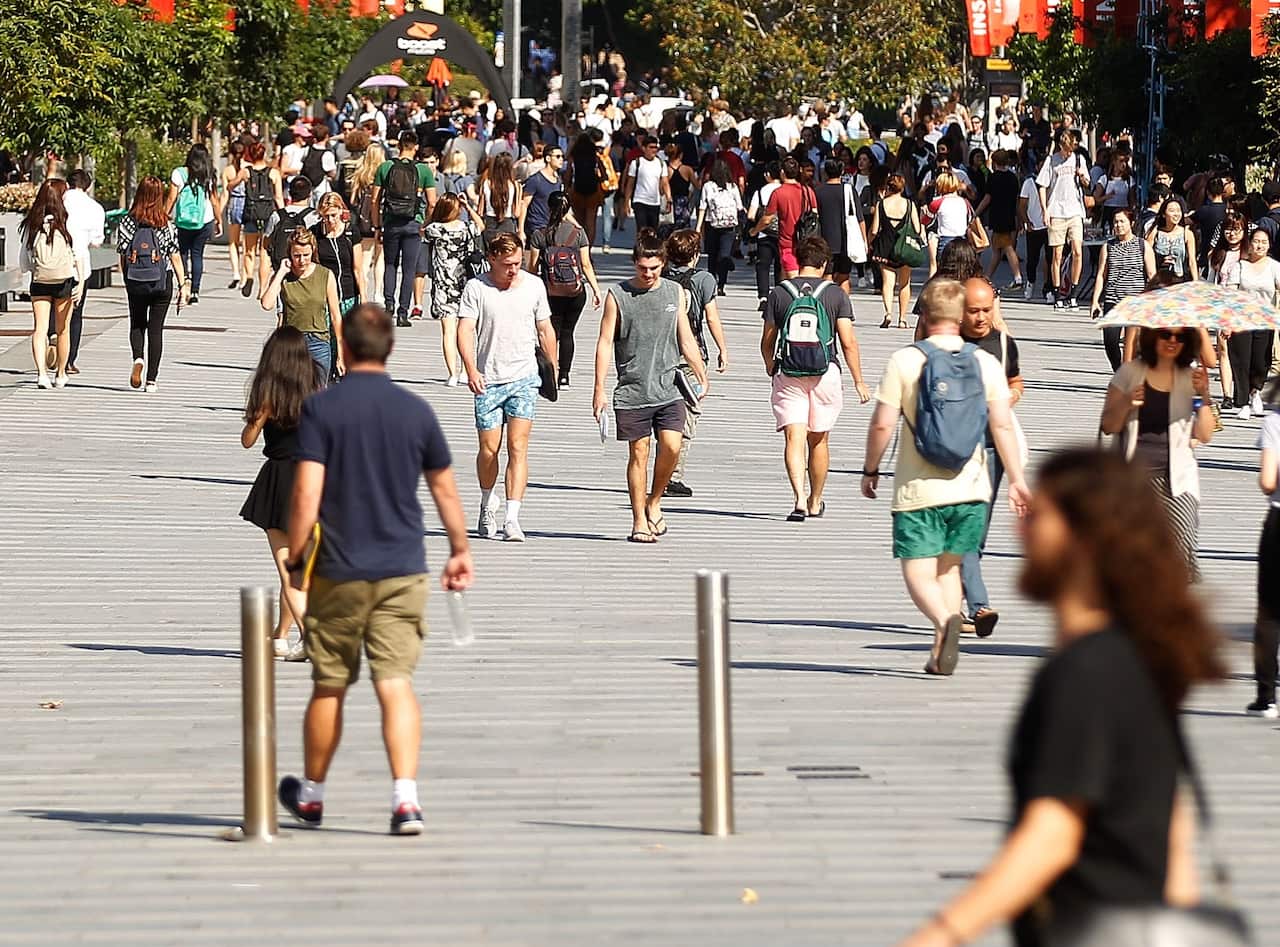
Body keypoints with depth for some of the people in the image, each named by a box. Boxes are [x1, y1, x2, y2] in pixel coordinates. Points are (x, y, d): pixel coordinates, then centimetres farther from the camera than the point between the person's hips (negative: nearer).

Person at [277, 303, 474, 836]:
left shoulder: (320, 409, -6)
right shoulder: (416, 411, 3)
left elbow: (307, 495, -12)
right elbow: (445, 491, 11)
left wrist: (294, 557, -1)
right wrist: (460, 552, 24)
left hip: (337, 572, -1)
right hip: (402, 571, 1)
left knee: (329, 687, 11)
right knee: (396, 684, -2)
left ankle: (311, 797, 28)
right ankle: (405, 798, -17)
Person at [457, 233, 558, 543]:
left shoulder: (534, 285, 6)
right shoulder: (475, 288, -3)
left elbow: (545, 330, 17)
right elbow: (465, 330, -9)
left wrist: (553, 368, 20)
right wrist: (471, 370, -22)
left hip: (524, 378, 1)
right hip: (488, 380, -1)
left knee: (518, 447, -10)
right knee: (489, 448, 4)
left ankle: (512, 518, -15)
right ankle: (488, 505, 31)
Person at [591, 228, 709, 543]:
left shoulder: (675, 292, 9)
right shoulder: (618, 296, 0)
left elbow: (686, 340, 17)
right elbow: (605, 343, 0)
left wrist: (702, 377, 15)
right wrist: (599, 389, -5)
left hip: (668, 389, 2)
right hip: (632, 392, -2)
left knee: (671, 446, -11)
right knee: (638, 453, 0)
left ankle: (654, 502, 12)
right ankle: (639, 521, 8)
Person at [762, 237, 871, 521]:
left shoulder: (779, 292, 1)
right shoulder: (836, 294, -2)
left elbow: (767, 342, 7)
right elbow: (848, 342, -5)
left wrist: (771, 370, 26)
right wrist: (858, 381, 3)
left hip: (788, 376, 0)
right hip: (826, 373, 0)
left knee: (794, 438, -6)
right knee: (818, 440, 15)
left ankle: (800, 497, -25)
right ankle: (815, 503, 27)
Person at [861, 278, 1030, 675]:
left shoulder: (905, 360, -6)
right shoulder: (985, 363, 1)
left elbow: (882, 424, -7)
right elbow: (1003, 425, -1)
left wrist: (870, 470, 7)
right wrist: (1017, 480, 4)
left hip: (918, 489, -3)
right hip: (970, 489, 3)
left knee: (919, 572, -1)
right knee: (949, 566, 17)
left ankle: (945, 620, -30)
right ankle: (941, 655, 12)